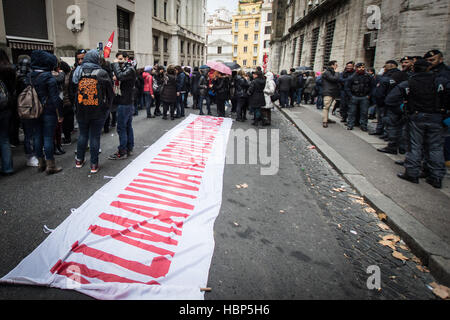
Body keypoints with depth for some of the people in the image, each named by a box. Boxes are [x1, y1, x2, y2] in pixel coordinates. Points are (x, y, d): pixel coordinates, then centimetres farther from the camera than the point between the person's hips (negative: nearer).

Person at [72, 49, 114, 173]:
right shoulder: (101, 73, -9)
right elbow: (110, 92, -2)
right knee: (95, 136, 4)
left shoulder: (78, 72, 1)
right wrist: (107, 107, 10)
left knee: (83, 134, 18)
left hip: (81, 111, 3)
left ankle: (79, 160, 29)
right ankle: (94, 165, 9)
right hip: (98, 112, -3)